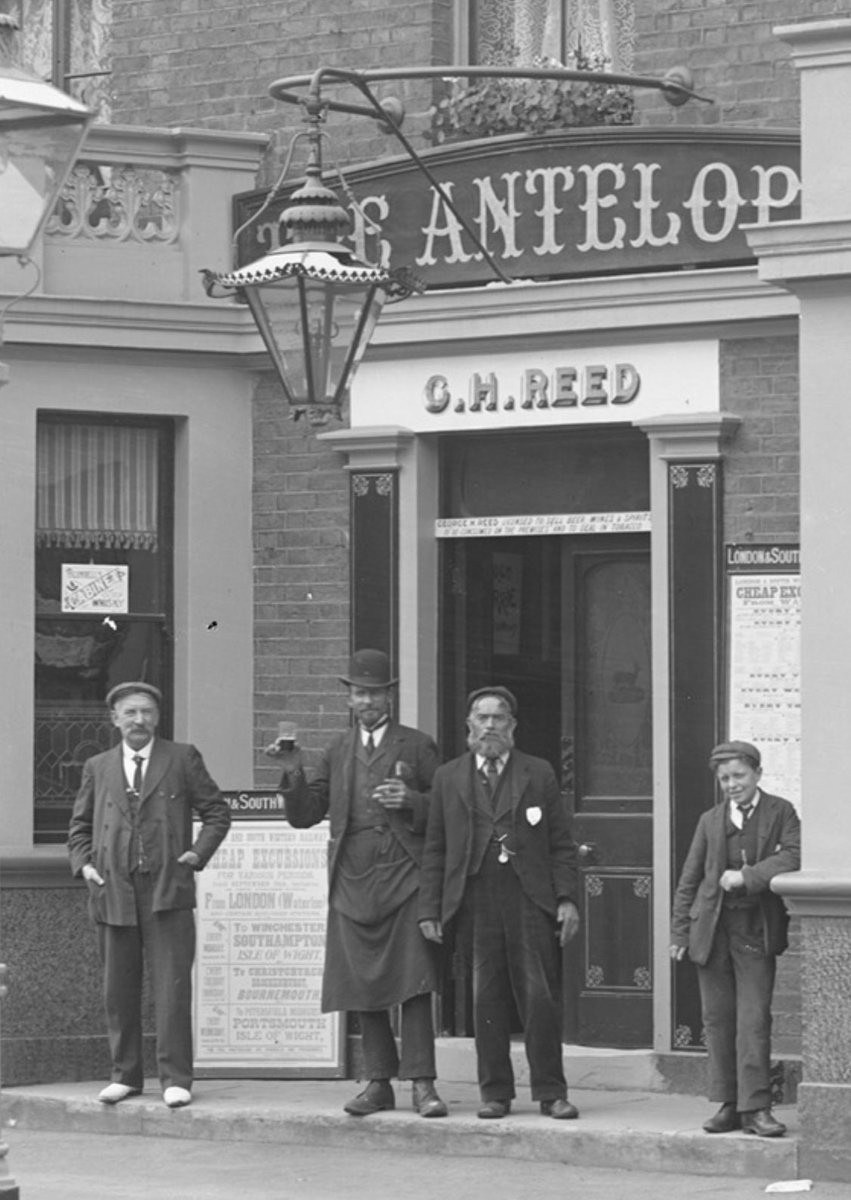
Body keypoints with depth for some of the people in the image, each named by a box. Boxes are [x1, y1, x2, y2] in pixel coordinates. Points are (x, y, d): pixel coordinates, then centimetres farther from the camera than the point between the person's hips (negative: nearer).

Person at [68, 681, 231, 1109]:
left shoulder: (183, 759, 8)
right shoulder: (98, 768, 14)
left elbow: (216, 812, 11)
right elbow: (80, 827, 20)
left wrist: (199, 852, -4)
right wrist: (84, 864, 2)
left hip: (167, 891, -3)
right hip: (113, 892, 3)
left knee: (172, 986, -7)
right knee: (119, 990, 6)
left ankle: (175, 1078, -4)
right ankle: (125, 1074, 16)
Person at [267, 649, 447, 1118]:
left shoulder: (417, 746, 8)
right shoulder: (337, 753, 16)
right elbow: (304, 815, 14)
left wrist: (411, 801, -12)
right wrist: (293, 773, -2)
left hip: (404, 876, -3)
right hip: (352, 881, 4)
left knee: (414, 983, -11)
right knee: (363, 988, 4)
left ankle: (422, 1083, -11)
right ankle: (379, 1083, 11)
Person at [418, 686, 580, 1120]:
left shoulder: (538, 774, 11)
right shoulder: (448, 778, 13)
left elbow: (561, 844, 8)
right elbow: (435, 850, 12)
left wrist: (567, 898, -2)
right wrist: (429, 908, 4)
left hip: (530, 900, -1)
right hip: (475, 901, 1)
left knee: (540, 998, -4)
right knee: (486, 999, 2)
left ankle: (550, 1092, 2)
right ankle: (495, 1092, 9)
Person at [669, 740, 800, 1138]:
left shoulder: (779, 813, 4)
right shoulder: (711, 821, 11)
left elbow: (793, 857, -11)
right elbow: (689, 879, 13)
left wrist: (746, 876, -17)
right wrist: (679, 931, 7)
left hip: (756, 932, -3)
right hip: (713, 930, 3)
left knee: (754, 1019, -7)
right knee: (718, 1019, 4)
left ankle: (755, 1108, -5)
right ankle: (728, 1104, 11)